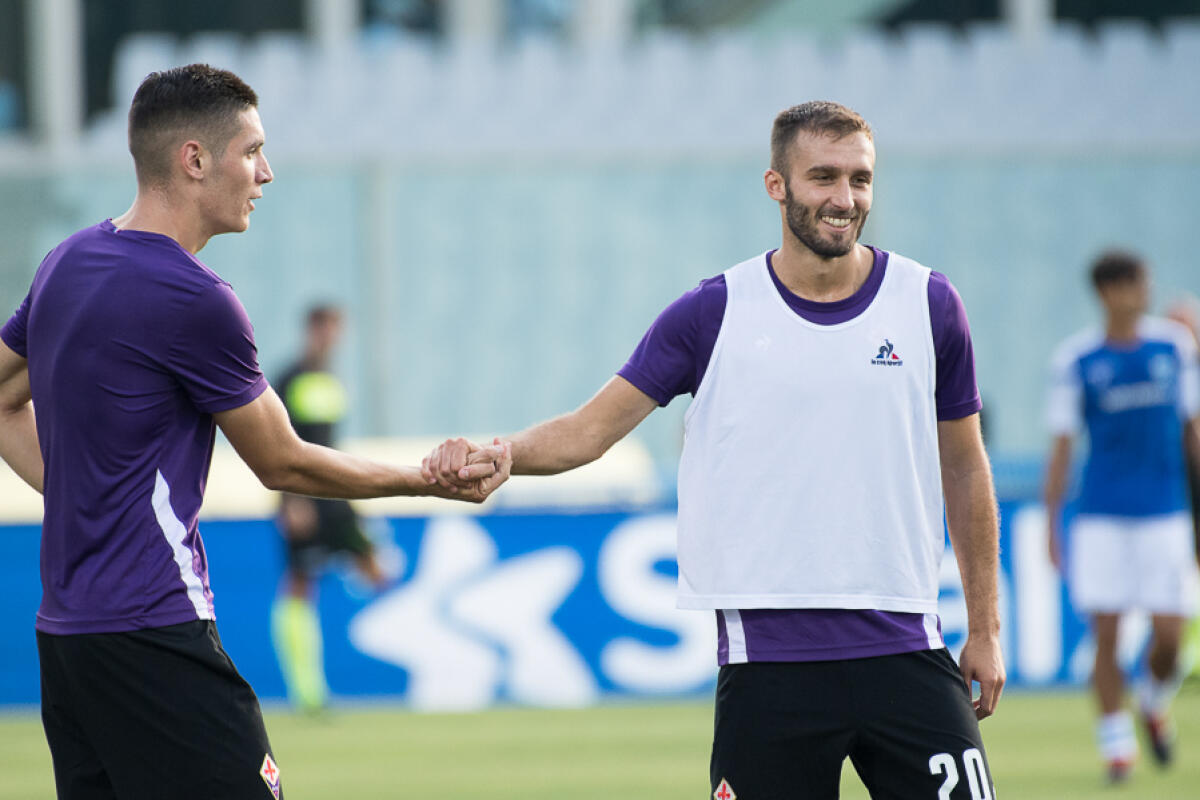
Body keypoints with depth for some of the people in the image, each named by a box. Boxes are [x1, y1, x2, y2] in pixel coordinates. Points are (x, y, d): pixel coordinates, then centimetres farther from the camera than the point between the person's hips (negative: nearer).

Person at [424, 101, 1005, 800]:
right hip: (767, 655, -1)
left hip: (902, 646, 1)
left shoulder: (928, 305, 6)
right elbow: (589, 430, 1)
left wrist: (986, 628, 13)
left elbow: (964, 467, 14)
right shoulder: (716, 313, 2)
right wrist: (497, 454, -19)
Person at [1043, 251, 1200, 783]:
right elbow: (1062, 445, 3)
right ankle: (1115, 744, 5)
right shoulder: (1076, 359, -1)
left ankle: (1154, 705, 28)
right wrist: (1051, 524, 1)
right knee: (1105, 633, -6)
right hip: (1100, 516, -1)